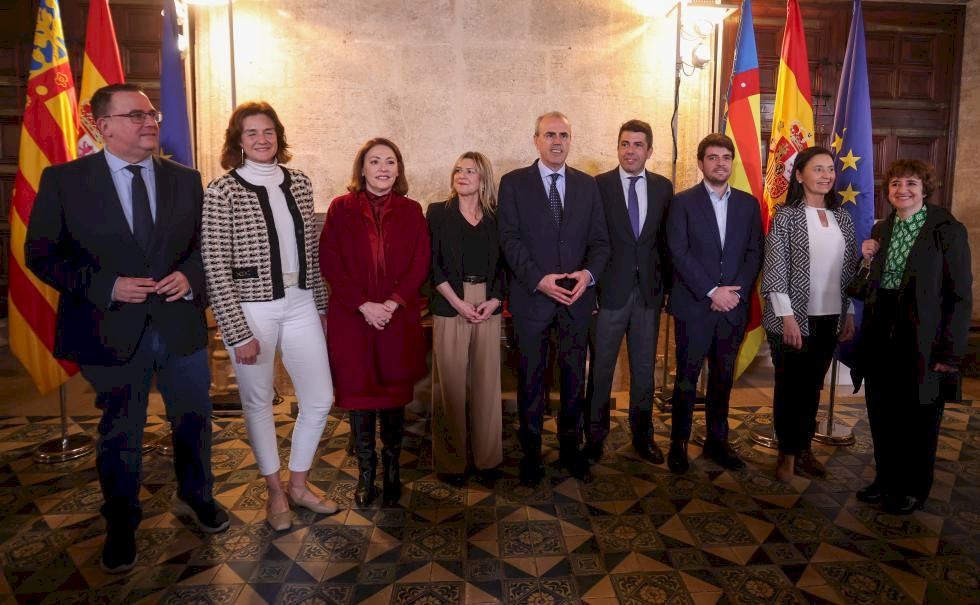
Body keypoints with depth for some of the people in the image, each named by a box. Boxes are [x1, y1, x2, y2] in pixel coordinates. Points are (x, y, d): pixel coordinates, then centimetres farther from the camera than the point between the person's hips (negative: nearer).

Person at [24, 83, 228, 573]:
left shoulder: (185, 180, 4)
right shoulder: (64, 180, -4)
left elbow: (208, 244, 8)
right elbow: (41, 254, -4)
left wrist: (190, 276, -13)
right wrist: (107, 286, -17)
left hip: (181, 325, 2)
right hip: (113, 330, -2)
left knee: (193, 421, 16)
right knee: (120, 433, 15)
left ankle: (195, 496, 43)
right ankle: (121, 526, 38)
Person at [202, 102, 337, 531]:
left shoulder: (299, 183, 5)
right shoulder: (222, 191, -9)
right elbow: (215, 269, -11)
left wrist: (320, 304, 13)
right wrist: (238, 333, -13)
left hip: (300, 305, 5)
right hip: (251, 311, -4)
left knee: (321, 399, 7)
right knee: (258, 402, 11)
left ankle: (298, 485, 30)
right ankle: (275, 492, 32)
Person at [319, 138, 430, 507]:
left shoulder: (411, 211, 6)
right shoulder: (341, 208, 2)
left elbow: (420, 264, 0)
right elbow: (329, 263, -3)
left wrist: (391, 304, -13)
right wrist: (363, 305, -13)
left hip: (399, 320, 1)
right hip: (352, 319, 0)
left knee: (394, 397, 7)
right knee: (358, 395, 6)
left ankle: (392, 471, 24)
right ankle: (366, 473, 22)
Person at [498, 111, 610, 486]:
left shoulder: (587, 185, 10)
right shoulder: (513, 183, 1)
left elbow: (599, 240, 6)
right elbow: (510, 239, -7)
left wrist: (588, 273, -14)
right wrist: (538, 279, -19)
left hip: (577, 297, 3)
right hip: (531, 297, -2)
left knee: (574, 376, 12)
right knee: (531, 378, 8)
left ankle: (570, 448, 28)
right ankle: (531, 453, 23)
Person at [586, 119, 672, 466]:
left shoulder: (663, 187, 6)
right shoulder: (599, 185, -4)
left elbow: (666, 239, 8)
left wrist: (668, 284, 5)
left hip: (649, 291, 3)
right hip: (610, 290, -3)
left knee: (644, 366, 13)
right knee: (601, 366, 7)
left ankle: (643, 434, 29)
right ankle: (595, 434, 24)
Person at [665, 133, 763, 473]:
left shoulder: (748, 204, 11)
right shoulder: (683, 202, 0)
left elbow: (754, 253, 7)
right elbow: (679, 253, -8)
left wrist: (737, 292, -7)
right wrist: (712, 292, -13)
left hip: (733, 306, 3)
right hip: (693, 306, -3)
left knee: (723, 379, 11)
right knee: (687, 378, 2)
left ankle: (717, 441, 24)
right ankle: (678, 444, 14)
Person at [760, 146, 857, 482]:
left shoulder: (842, 217, 9)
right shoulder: (786, 215, -7)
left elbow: (850, 269, 12)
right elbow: (774, 269, -11)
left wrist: (849, 314, 10)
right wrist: (787, 316, -15)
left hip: (830, 319, 5)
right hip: (793, 318, -5)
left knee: (813, 386, 14)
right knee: (789, 386, 6)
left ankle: (804, 447, 29)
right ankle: (787, 452, 20)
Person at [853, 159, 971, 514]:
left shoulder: (948, 231, -8)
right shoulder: (881, 230, 8)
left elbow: (961, 296, -10)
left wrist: (950, 353, -14)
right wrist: (868, 260, -4)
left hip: (922, 341, -5)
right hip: (881, 337, 5)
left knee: (918, 420, 10)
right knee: (882, 416, 14)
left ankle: (914, 489, 29)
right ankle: (886, 480, 33)